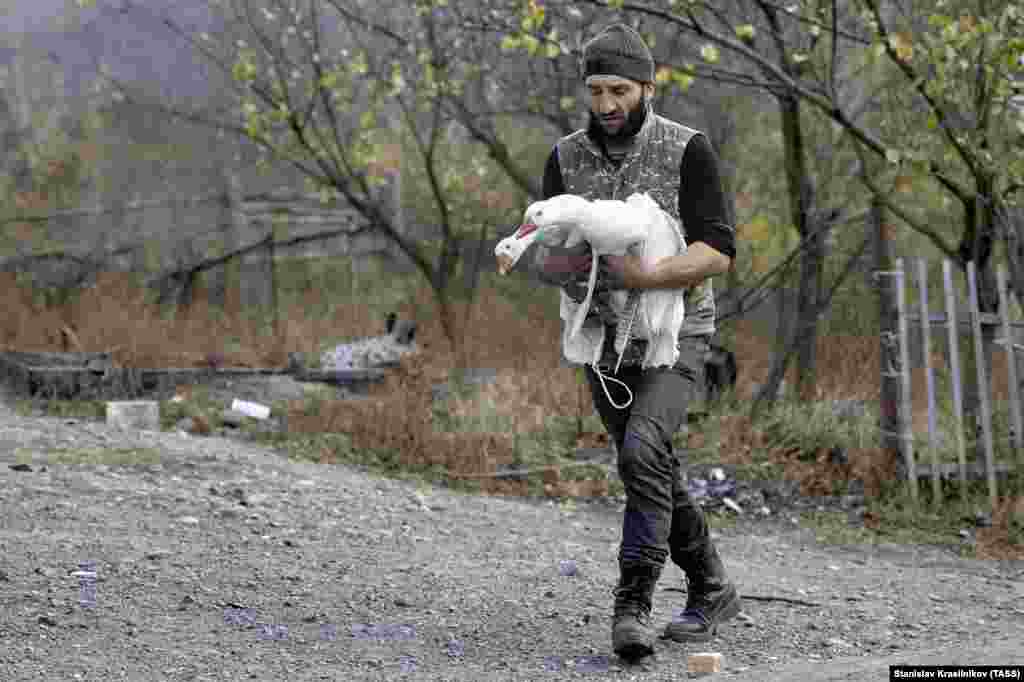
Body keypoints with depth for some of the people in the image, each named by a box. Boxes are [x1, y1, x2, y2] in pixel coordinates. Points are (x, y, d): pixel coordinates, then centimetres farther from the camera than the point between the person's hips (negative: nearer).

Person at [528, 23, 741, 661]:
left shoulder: (689, 150, -14)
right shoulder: (566, 159, -1)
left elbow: (717, 251, -21)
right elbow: (544, 259, -3)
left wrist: (648, 277, -37)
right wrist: (559, 263, -29)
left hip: (676, 337, -5)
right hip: (604, 341, 5)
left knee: (643, 452, -28)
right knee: (656, 475, 13)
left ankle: (633, 607, -24)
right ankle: (712, 591, 33)